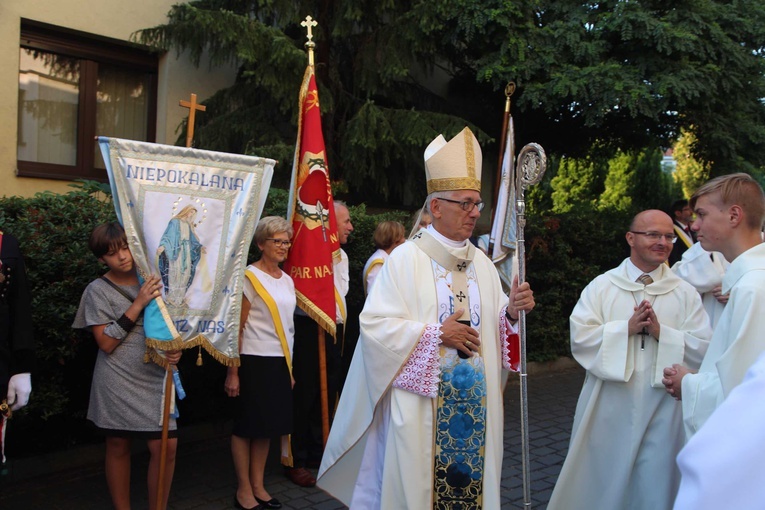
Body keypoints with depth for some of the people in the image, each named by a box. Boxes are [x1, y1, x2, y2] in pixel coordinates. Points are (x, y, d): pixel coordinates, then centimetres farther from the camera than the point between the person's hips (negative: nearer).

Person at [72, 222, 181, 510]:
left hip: (155, 379, 3)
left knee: (166, 446, -3)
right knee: (118, 447, 8)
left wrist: (174, 349, -5)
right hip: (117, 382, -2)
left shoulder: (152, 281, 6)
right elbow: (106, 343, -12)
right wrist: (138, 304, -19)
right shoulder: (98, 290, -4)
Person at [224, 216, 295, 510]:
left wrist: (290, 369, 17)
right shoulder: (250, 277, -10)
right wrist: (232, 372, -15)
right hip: (255, 361, -7)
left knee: (267, 425, 12)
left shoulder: (287, 280, 12)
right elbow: (237, 327, -12)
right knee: (247, 426, 2)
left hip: (280, 363, 7)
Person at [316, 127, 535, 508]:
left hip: (475, 403, 5)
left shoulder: (481, 263, 9)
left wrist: (511, 312, -11)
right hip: (420, 402, -5)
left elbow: (493, 327, 10)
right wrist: (436, 334, -17)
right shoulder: (406, 259, -9)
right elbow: (375, 324, -15)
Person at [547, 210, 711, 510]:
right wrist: (627, 328, -16)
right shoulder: (601, 286, 2)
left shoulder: (685, 293, 4)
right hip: (608, 409, 0)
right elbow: (580, 337, -7)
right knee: (600, 483, 10)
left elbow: (704, 348, -3)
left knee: (655, 485, 9)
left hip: (662, 410, 1)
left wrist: (661, 332, -16)